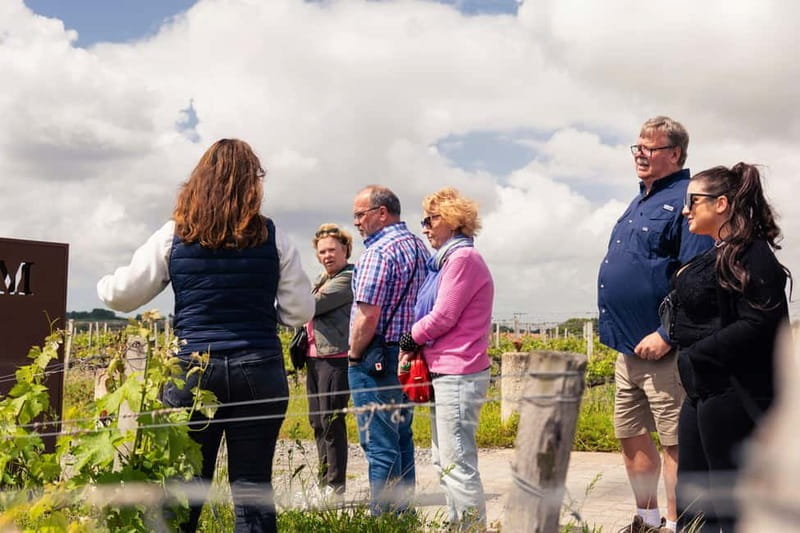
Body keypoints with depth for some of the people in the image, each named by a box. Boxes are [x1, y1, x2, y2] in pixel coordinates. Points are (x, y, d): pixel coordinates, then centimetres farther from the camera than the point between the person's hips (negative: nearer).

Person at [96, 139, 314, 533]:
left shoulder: (174, 235, 1)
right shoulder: (273, 238, 0)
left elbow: (122, 295, 6)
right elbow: (300, 312, 3)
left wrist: (104, 284, 28)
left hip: (194, 367, 0)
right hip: (259, 370, 0)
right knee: (252, 485, 6)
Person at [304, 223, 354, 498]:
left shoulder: (349, 278, -10)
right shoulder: (323, 278, 20)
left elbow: (311, 306, -15)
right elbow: (310, 314, 19)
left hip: (336, 357, -9)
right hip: (315, 355, 9)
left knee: (331, 420, -6)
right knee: (317, 421, 12)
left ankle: (336, 484, 3)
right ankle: (324, 480, 21)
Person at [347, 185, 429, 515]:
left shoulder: (379, 251, -15)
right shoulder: (419, 247, 13)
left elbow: (368, 316, -21)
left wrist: (353, 355, -8)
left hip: (377, 358, -9)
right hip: (410, 357, 10)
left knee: (380, 445, -4)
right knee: (401, 438, 16)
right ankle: (402, 513, 24)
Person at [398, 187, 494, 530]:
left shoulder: (463, 258, -12)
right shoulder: (447, 260, 18)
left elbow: (442, 317, -16)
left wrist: (408, 340, -1)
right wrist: (411, 351, 2)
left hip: (458, 376, -11)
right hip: (444, 373, 11)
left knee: (458, 464, -8)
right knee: (444, 462, 16)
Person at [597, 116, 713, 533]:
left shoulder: (684, 200, -11)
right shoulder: (639, 202, 17)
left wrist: (666, 335, -23)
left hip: (662, 349, -10)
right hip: (628, 347, 10)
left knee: (674, 442, 0)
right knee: (630, 435, 16)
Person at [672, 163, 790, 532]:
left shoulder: (750, 256, -14)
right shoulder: (715, 255, 15)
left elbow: (760, 324, -24)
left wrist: (694, 356, -18)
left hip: (734, 394, -10)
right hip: (702, 391, 10)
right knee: (689, 502, 16)